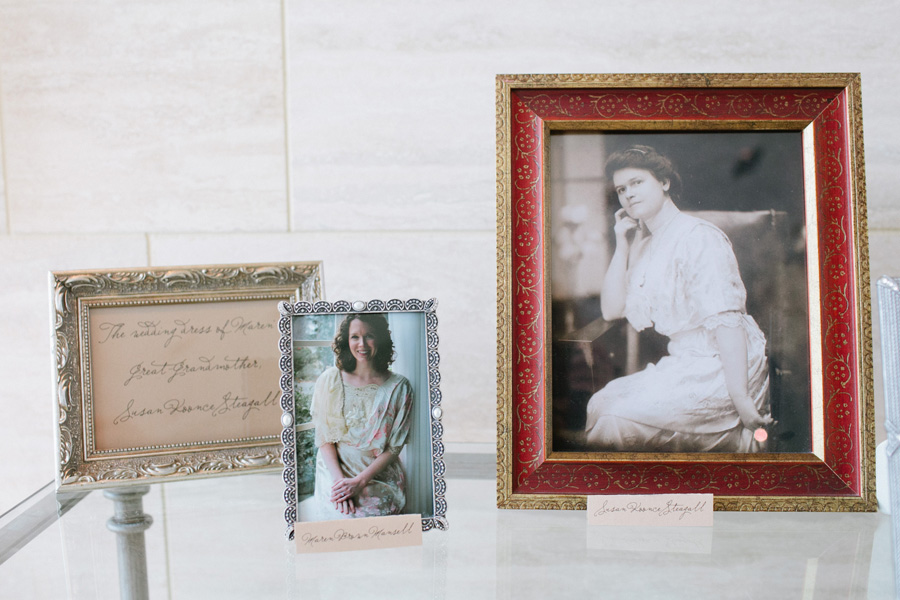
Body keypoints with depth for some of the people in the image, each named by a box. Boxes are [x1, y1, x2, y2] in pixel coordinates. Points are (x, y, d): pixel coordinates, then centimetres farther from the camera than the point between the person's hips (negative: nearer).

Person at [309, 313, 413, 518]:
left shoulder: (399, 387, 0)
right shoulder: (330, 380, 2)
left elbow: (394, 447, -2)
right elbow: (324, 438, 1)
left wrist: (360, 482, -13)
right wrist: (339, 479, -14)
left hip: (381, 478, 0)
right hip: (336, 474, 0)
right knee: (342, 517, -27)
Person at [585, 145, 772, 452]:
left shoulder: (697, 236, -13)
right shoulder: (645, 246, 14)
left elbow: (727, 320, -21)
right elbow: (611, 310, 12)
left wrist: (741, 401, -27)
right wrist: (622, 245, 5)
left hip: (722, 368, -8)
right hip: (684, 363, 8)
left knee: (619, 416, -20)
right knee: (599, 404, 1)